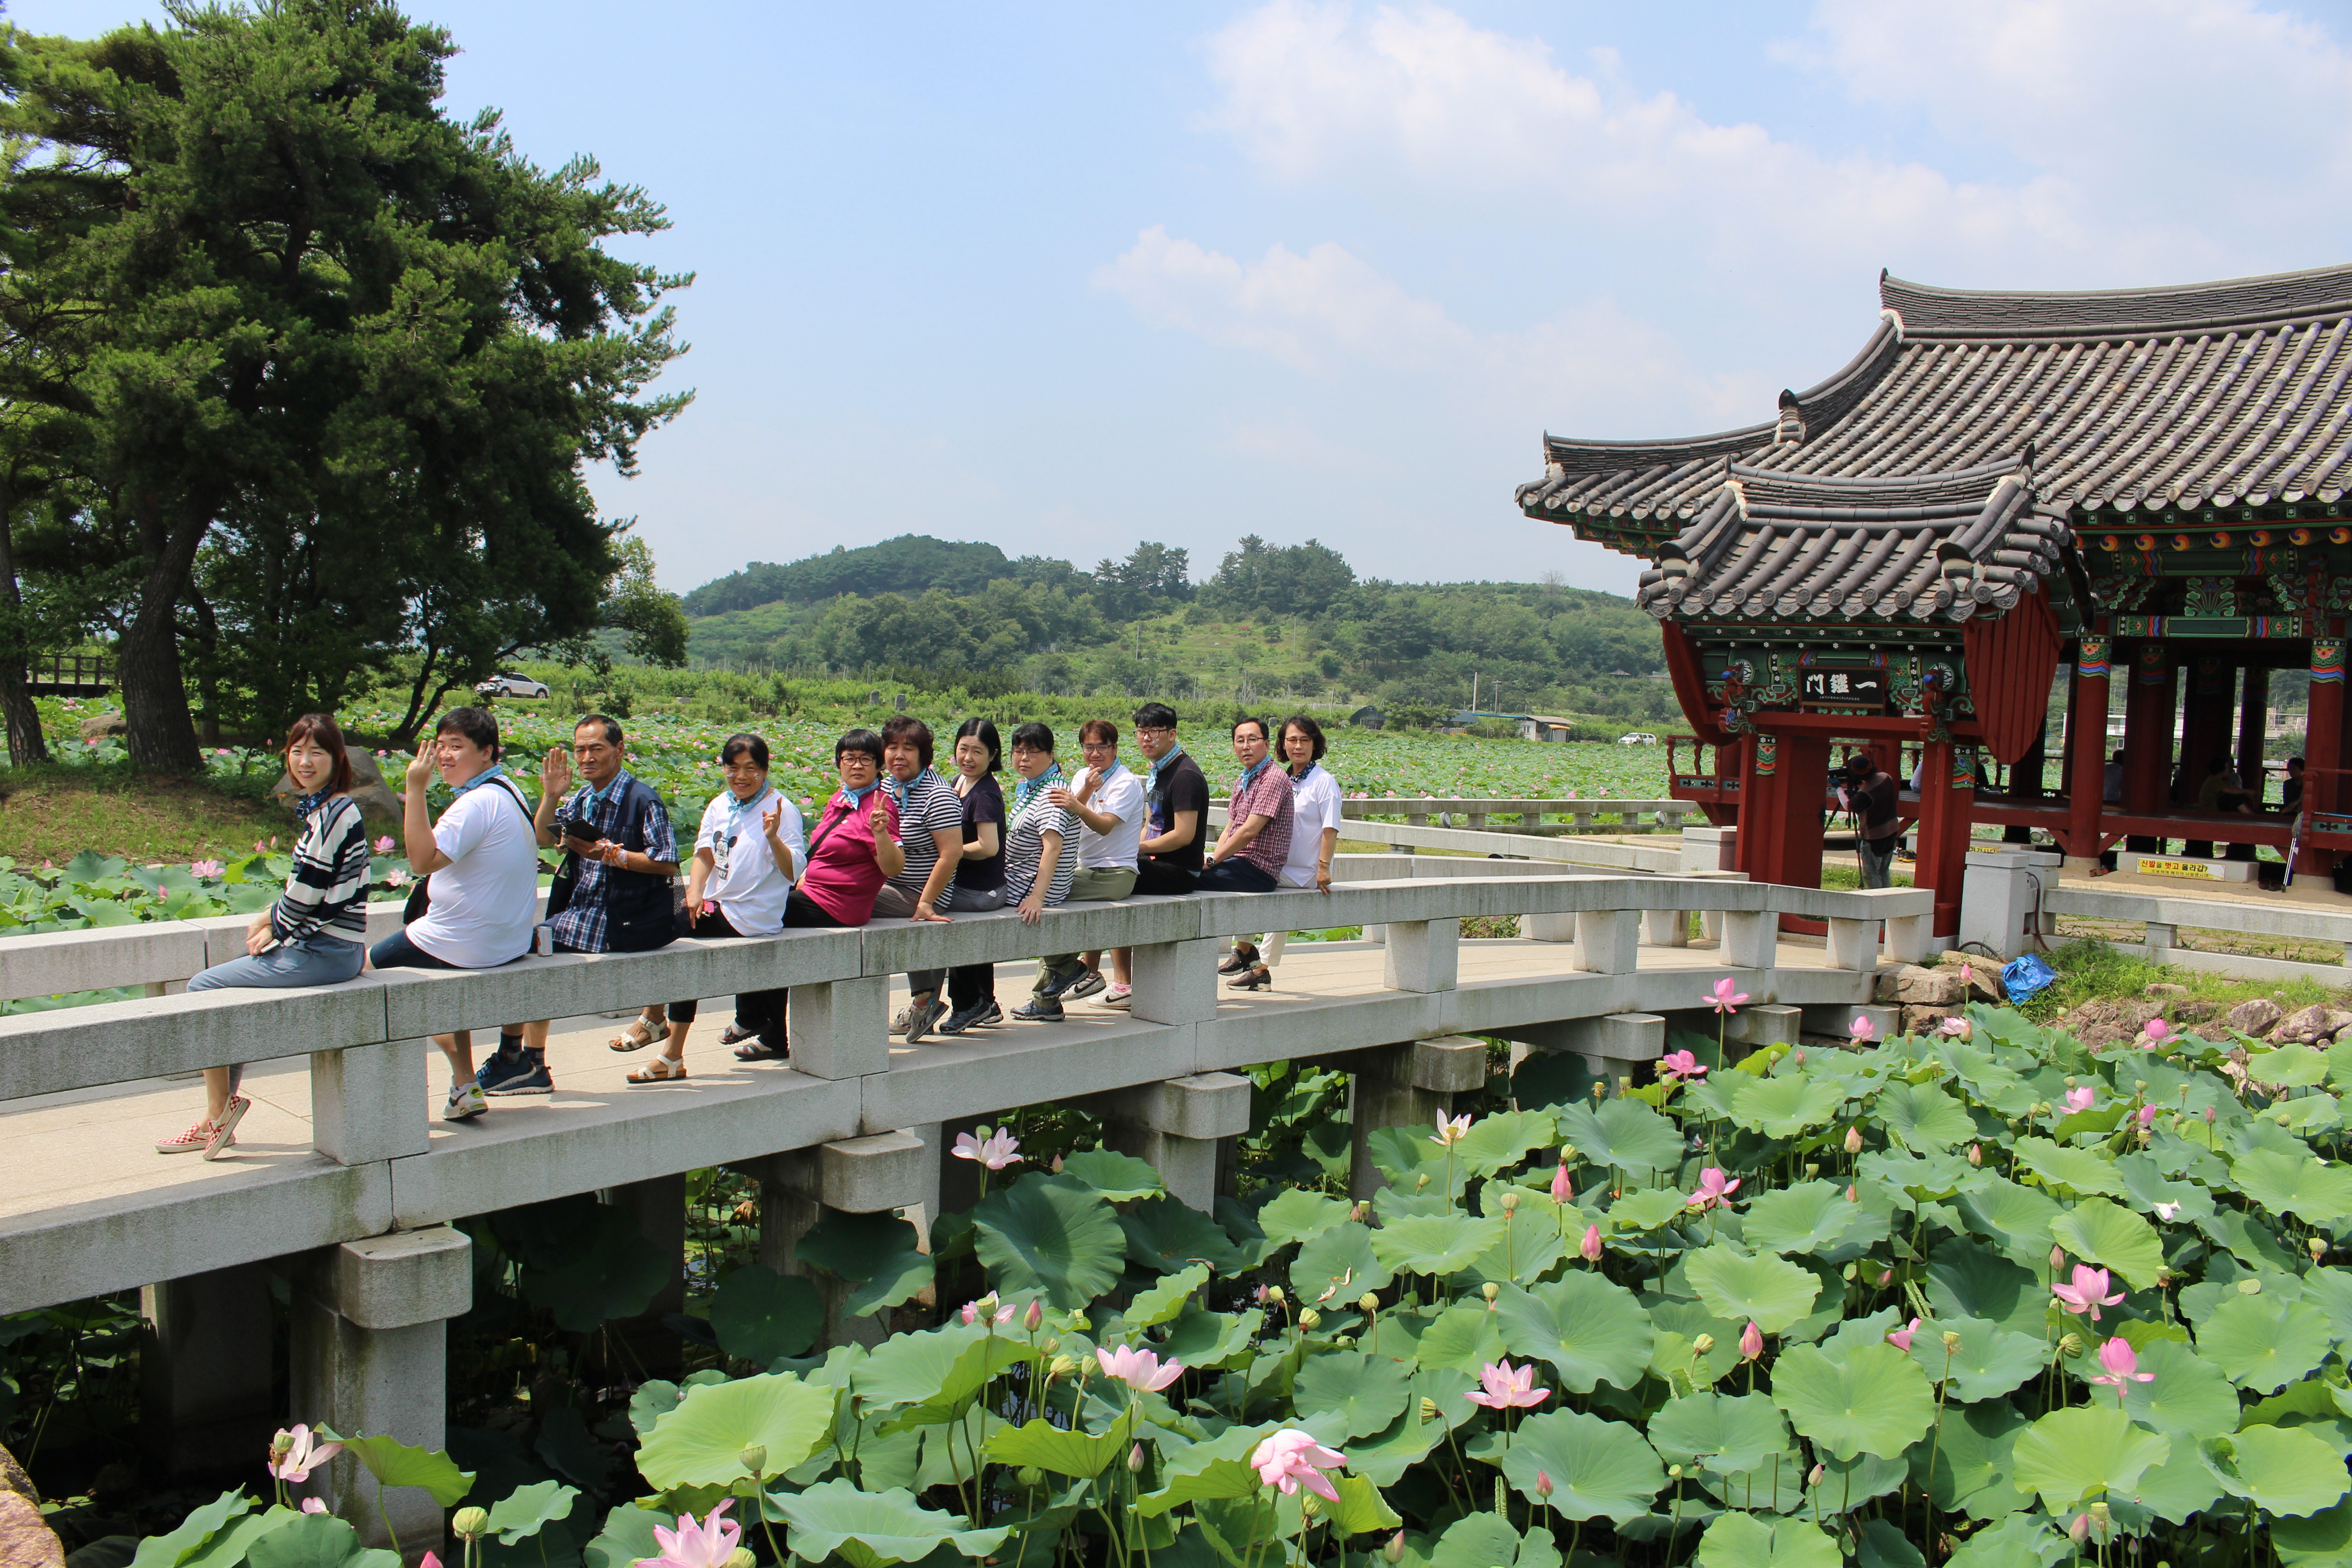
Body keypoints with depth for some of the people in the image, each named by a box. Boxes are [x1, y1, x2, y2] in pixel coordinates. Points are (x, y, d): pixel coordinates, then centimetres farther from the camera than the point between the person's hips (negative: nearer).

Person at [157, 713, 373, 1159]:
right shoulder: (322, 809, 13)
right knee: (229, 991, 21)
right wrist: (269, 918, 6)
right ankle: (221, 1116, 23)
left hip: (325, 953, -10)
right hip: (325, 946, 10)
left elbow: (306, 896, -19)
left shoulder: (334, 814, -19)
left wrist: (273, 928, -1)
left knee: (204, 988, 0)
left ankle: (217, 1115, 9)